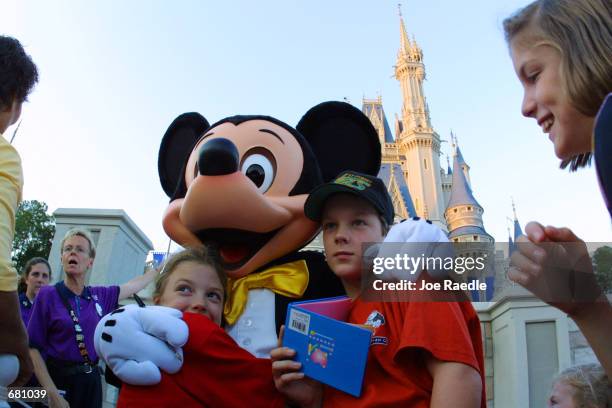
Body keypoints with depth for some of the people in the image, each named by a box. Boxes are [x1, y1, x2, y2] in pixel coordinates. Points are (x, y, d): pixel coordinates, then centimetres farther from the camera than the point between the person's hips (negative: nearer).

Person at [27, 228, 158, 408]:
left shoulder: (99, 295, 1)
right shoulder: (48, 295, -9)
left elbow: (134, 285, 16)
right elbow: (33, 348, -10)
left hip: (92, 379, 4)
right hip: (59, 378, -4)